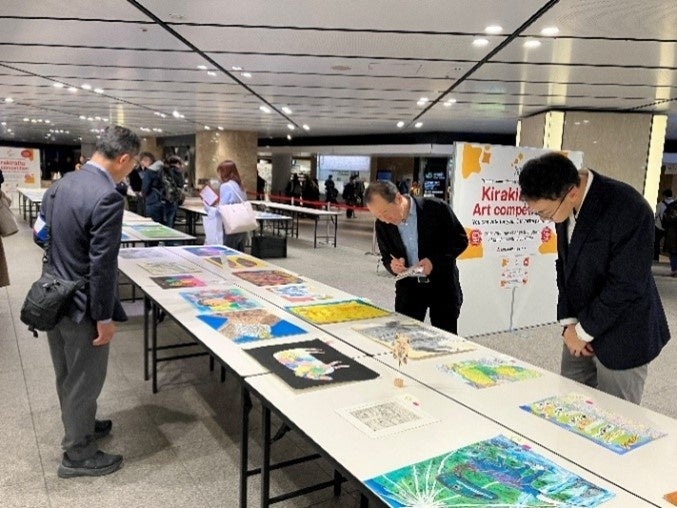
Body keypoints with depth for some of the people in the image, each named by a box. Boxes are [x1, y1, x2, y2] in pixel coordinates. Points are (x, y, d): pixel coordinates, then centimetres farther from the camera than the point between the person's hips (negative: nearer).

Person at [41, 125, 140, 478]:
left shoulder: (61, 184, 3)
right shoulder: (107, 198, -26)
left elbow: (47, 236, 12)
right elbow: (102, 264, -25)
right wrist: (105, 317, -17)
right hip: (82, 305, -9)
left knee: (67, 375, 24)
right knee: (85, 379, 9)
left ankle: (79, 426, 46)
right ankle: (77, 455, 27)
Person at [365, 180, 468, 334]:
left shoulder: (436, 208, -16)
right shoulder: (382, 225, -5)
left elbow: (461, 239, -7)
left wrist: (434, 261, -21)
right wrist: (392, 266, -17)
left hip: (442, 285, -2)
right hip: (408, 287, 3)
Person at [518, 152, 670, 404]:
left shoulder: (628, 210, -24)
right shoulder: (565, 203, -3)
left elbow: (625, 286, -21)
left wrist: (584, 331, -12)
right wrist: (569, 322, -1)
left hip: (621, 336, -6)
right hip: (581, 327, 6)